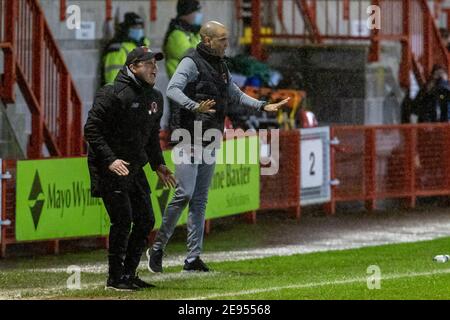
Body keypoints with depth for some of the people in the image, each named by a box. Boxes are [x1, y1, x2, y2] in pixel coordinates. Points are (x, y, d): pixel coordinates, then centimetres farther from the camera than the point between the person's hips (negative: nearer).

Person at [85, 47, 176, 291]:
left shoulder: (155, 98, 12)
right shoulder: (113, 94, -15)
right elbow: (92, 129, -17)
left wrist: (158, 164, 14)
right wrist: (110, 160, -25)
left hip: (135, 169, 8)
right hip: (109, 169, -8)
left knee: (146, 220, 7)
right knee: (122, 220, -13)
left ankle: (129, 274, 18)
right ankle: (115, 278, -3)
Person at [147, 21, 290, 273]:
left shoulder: (222, 67, 16)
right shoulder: (192, 62, -10)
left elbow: (235, 95, 28)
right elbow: (173, 89, -24)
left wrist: (263, 106, 16)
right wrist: (195, 107, -40)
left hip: (210, 143, 8)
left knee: (201, 200, 7)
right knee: (184, 194, -14)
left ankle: (193, 257, 9)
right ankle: (158, 248, -1)